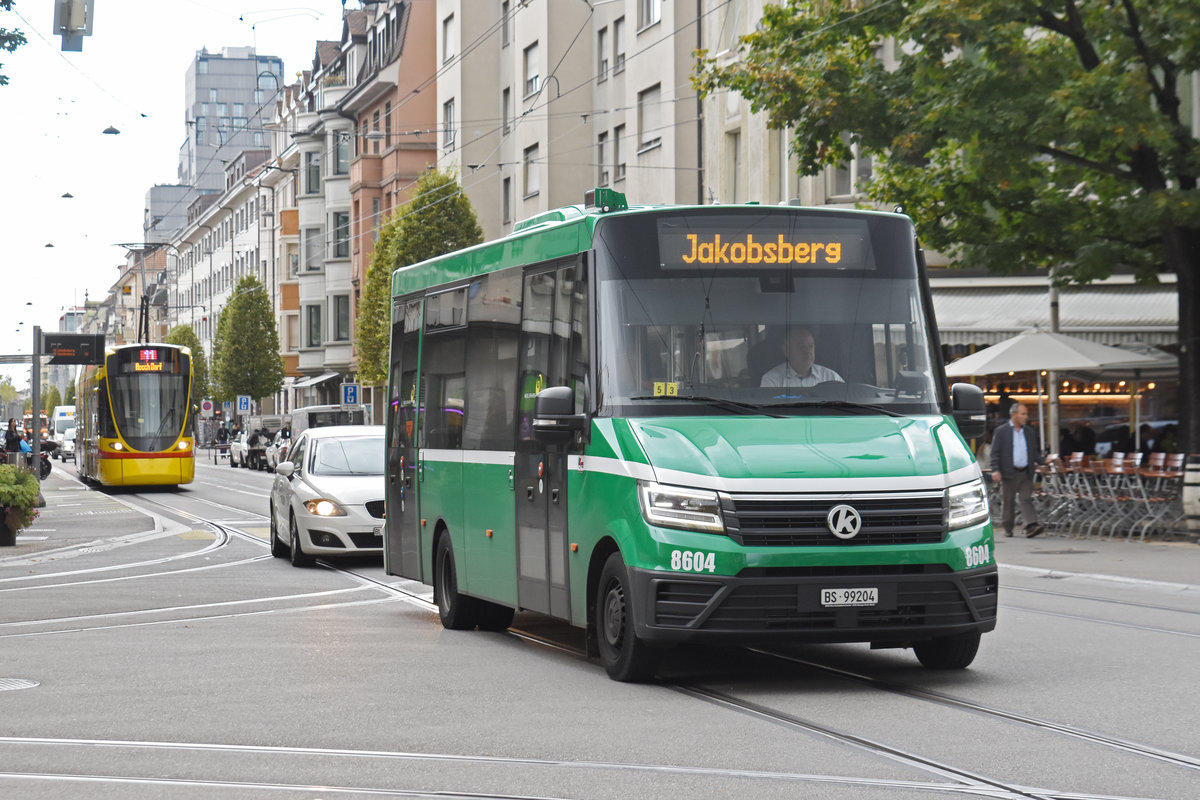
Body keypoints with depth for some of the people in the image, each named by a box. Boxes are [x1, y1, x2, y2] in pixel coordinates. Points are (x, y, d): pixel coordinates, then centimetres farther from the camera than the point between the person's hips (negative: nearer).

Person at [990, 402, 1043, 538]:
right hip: (1009, 473, -3)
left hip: (1025, 473, 3)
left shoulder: (1029, 432, 15)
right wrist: (995, 470, -13)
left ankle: (1031, 527, -19)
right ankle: (1007, 528, 16)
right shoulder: (1001, 431, 0)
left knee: (1026, 499, -8)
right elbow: (995, 453, -3)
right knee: (1007, 502, 4)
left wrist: (1036, 462, 7)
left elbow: (1034, 451, 23)